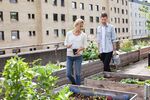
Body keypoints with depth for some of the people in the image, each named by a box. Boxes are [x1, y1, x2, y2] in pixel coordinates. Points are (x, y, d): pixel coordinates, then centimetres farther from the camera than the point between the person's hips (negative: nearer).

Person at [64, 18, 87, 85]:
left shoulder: (83, 35, -1)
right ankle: (74, 84, 31)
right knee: (68, 74, 2)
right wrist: (67, 45, -14)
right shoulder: (69, 33, 1)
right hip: (69, 56, 1)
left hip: (78, 56, -1)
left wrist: (80, 49, -18)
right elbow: (65, 43, 9)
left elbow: (85, 45, 3)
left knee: (77, 74, 2)